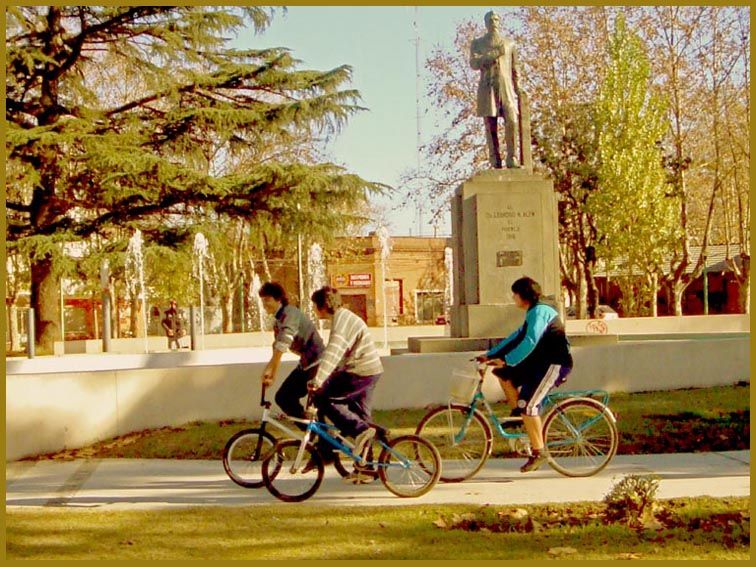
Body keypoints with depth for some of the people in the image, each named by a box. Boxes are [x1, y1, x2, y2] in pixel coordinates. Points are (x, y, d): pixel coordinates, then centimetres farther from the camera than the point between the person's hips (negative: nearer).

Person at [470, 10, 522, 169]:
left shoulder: (509, 43, 17)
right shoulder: (477, 43, 12)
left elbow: (515, 68, 18)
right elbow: (474, 63, -3)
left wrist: (518, 88, 7)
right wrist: (495, 54, -11)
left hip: (506, 87, 1)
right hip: (487, 88, -1)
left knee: (512, 121, -14)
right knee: (490, 125, -4)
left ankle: (511, 158, -9)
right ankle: (495, 160, -1)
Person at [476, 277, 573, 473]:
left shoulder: (540, 311, -15)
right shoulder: (533, 313, 18)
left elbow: (530, 342, -27)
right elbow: (516, 338, 20)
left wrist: (507, 361, -28)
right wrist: (489, 355, 14)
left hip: (555, 364, -10)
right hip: (541, 363, 10)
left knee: (527, 404, -19)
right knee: (501, 374, 5)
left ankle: (538, 452, -12)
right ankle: (518, 414, 11)